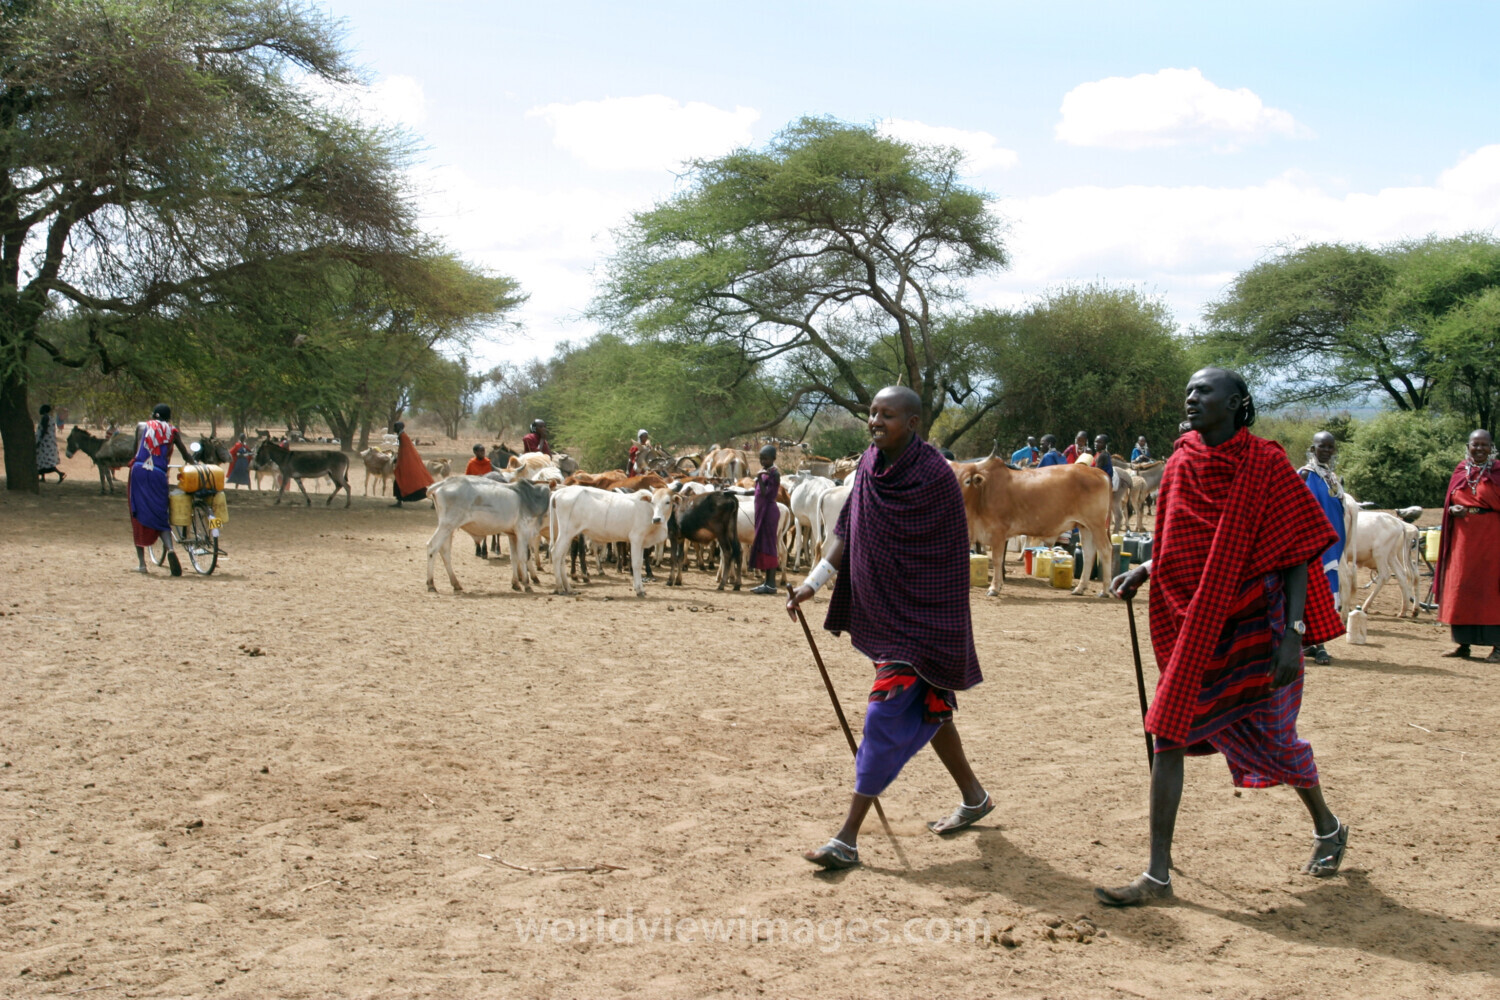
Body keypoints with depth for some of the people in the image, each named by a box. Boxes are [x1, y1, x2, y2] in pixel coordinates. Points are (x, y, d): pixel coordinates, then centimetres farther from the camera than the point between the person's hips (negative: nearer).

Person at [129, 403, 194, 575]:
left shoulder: (142, 426, 17)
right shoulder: (172, 431, 15)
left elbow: (136, 450, 20)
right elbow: (186, 456, 14)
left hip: (139, 471, 0)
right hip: (158, 475, 0)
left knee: (138, 517, 8)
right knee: (161, 518, 6)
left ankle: (141, 562, 5)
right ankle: (170, 548, -23)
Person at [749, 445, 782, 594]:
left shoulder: (774, 474, -12)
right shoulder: (763, 472, 15)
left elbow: (766, 494, -19)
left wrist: (759, 478, -25)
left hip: (769, 510, -9)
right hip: (761, 511, 9)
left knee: (768, 545, -9)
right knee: (763, 546, 9)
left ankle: (771, 584, -8)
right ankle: (768, 582, 13)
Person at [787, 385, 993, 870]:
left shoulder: (934, 476, -18)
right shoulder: (870, 463, 4)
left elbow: (946, 559, -12)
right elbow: (848, 530, 8)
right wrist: (813, 581, -1)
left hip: (918, 618, -8)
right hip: (880, 612, 8)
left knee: (887, 716, -9)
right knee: (926, 707, 20)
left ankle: (847, 839, -6)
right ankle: (974, 798, 40)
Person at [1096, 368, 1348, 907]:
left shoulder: (1264, 464, -10)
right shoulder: (1180, 465, 5)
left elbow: (1297, 553, -11)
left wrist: (1293, 632, -17)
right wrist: (1143, 570, -1)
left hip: (1254, 625, -5)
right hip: (1193, 627, 5)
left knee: (1274, 739, 9)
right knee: (1168, 737, -2)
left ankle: (1328, 828, 40)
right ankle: (1157, 876, 3)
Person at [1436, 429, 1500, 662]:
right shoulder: (1460, 472, 11)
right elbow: (1448, 503, 15)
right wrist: (1452, 510, -4)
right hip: (1463, 537, 4)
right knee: (1460, 590, 5)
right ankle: (1464, 644, 13)